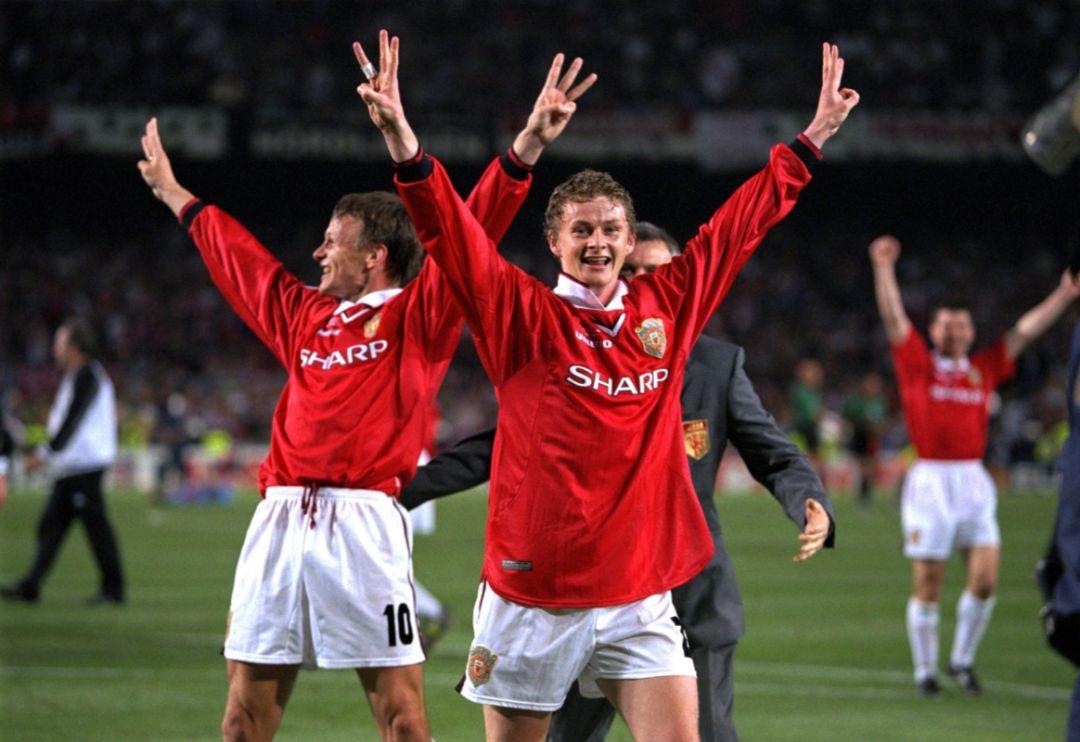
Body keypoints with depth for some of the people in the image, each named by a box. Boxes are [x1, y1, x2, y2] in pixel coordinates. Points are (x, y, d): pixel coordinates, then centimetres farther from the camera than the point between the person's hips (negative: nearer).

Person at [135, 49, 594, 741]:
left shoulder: (416, 316, 5)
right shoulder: (305, 313, 21)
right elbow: (235, 254, 35)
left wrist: (526, 148, -17)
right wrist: (174, 194, 48)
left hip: (362, 522, -6)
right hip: (280, 520, 6)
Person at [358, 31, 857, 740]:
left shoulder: (666, 309, 7)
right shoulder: (524, 316, -2)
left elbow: (740, 224, 17)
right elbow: (451, 231, -13)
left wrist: (813, 138, 22)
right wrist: (399, 136, -27)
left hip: (639, 596, 2)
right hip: (531, 595, -2)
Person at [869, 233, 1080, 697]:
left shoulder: (984, 370, 13)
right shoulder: (918, 364, 5)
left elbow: (1025, 331, 13)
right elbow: (893, 316, -3)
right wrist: (884, 268, -13)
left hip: (973, 480, 3)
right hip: (929, 480, -3)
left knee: (985, 578, -5)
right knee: (927, 586, 1)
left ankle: (962, 660, 15)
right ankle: (924, 671, 14)